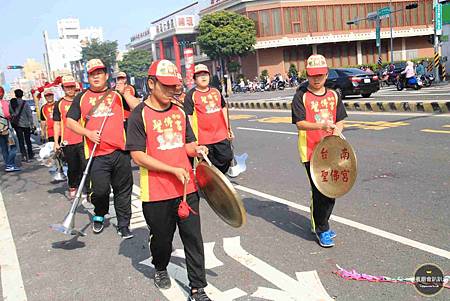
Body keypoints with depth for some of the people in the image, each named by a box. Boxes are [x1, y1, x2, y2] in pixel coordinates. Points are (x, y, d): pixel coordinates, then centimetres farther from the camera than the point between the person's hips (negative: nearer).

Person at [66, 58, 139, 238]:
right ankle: (99, 215, 26)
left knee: (123, 190, 5)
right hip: (97, 154, -1)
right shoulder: (82, 98, 12)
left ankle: (123, 225, 19)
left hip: (120, 151, 1)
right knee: (100, 190, -6)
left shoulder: (117, 95, 12)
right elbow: (70, 121, 9)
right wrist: (88, 133, -6)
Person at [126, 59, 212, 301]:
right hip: (156, 193, -4)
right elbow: (138, 156, -13)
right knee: (162, 238, 15)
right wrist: (174, 170, -18)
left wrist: (196, 149, -7)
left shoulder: (180, 112, 8)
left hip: (187, 188, 4)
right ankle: (160, 269, 47)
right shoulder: (139, 115, -8)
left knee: (193, 239, 5)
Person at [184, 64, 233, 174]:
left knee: (227, 159, 9)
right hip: (204, 139, -5)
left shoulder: (216, 92, 12)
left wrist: (228, 128, 19)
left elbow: (223, 108, 21)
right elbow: (188, 117, -11)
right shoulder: (191, 96, -6)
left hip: (221, 136, 5)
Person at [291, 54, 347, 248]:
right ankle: (321, 229, 12)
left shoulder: (333, 95, 10)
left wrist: (336, 131, -9)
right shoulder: (301, 97, -5)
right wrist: (321, 126, -30)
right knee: (320, 191, -5)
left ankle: (319, 223, 32)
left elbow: (340, 120, 13)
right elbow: (300, 123, -15)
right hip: (311, 151, -5)